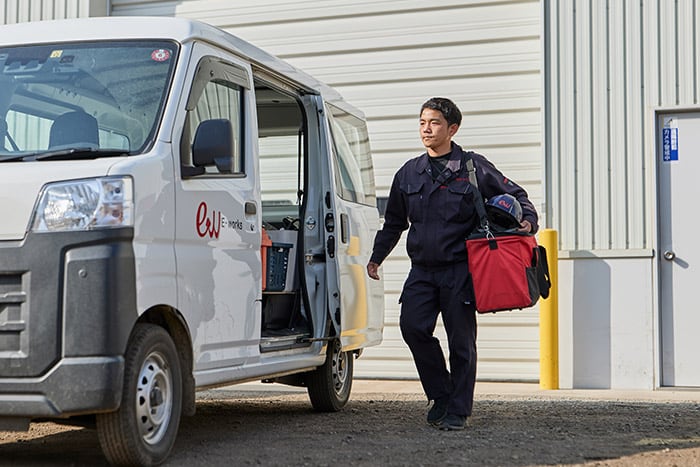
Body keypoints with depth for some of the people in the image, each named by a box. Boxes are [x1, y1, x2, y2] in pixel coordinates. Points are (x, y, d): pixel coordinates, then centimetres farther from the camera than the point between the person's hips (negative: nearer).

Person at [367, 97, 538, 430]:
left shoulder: (473, 168, 2)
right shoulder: (408, 173, 14)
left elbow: (515, 195, 9)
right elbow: (394, 223, 24)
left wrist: (527, 220, -9)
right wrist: (376, 256, 21)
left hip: (460, 270, -3)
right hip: (422, 270, 4)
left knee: (461, 340, 0)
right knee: (412, 327, -12)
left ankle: (458, 410, 13)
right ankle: (441, 395, 7)